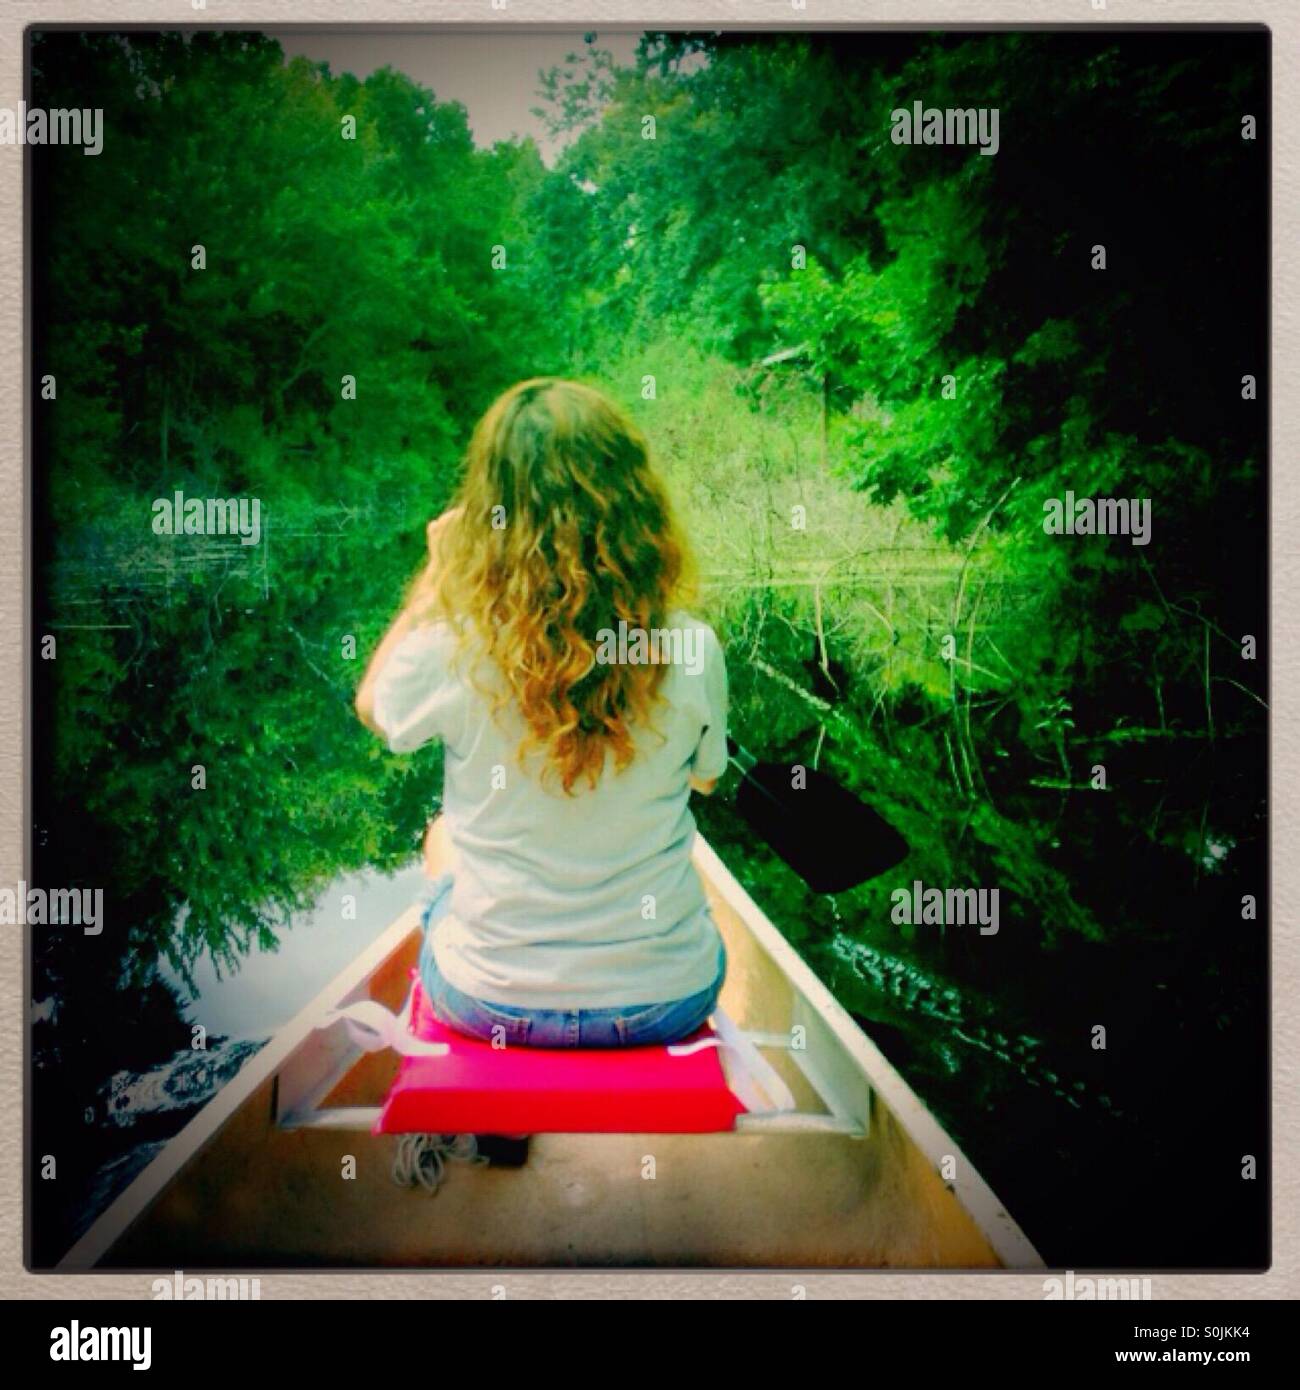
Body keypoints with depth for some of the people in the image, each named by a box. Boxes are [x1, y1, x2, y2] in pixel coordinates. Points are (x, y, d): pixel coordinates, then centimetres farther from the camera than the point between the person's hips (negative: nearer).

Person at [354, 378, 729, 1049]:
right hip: (667, 1000, 1)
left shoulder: (450, 650, -21)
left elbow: (372, 706, 4)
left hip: (493, 1001, 0)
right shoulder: (689, 648, -17)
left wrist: (436, 577, 6)